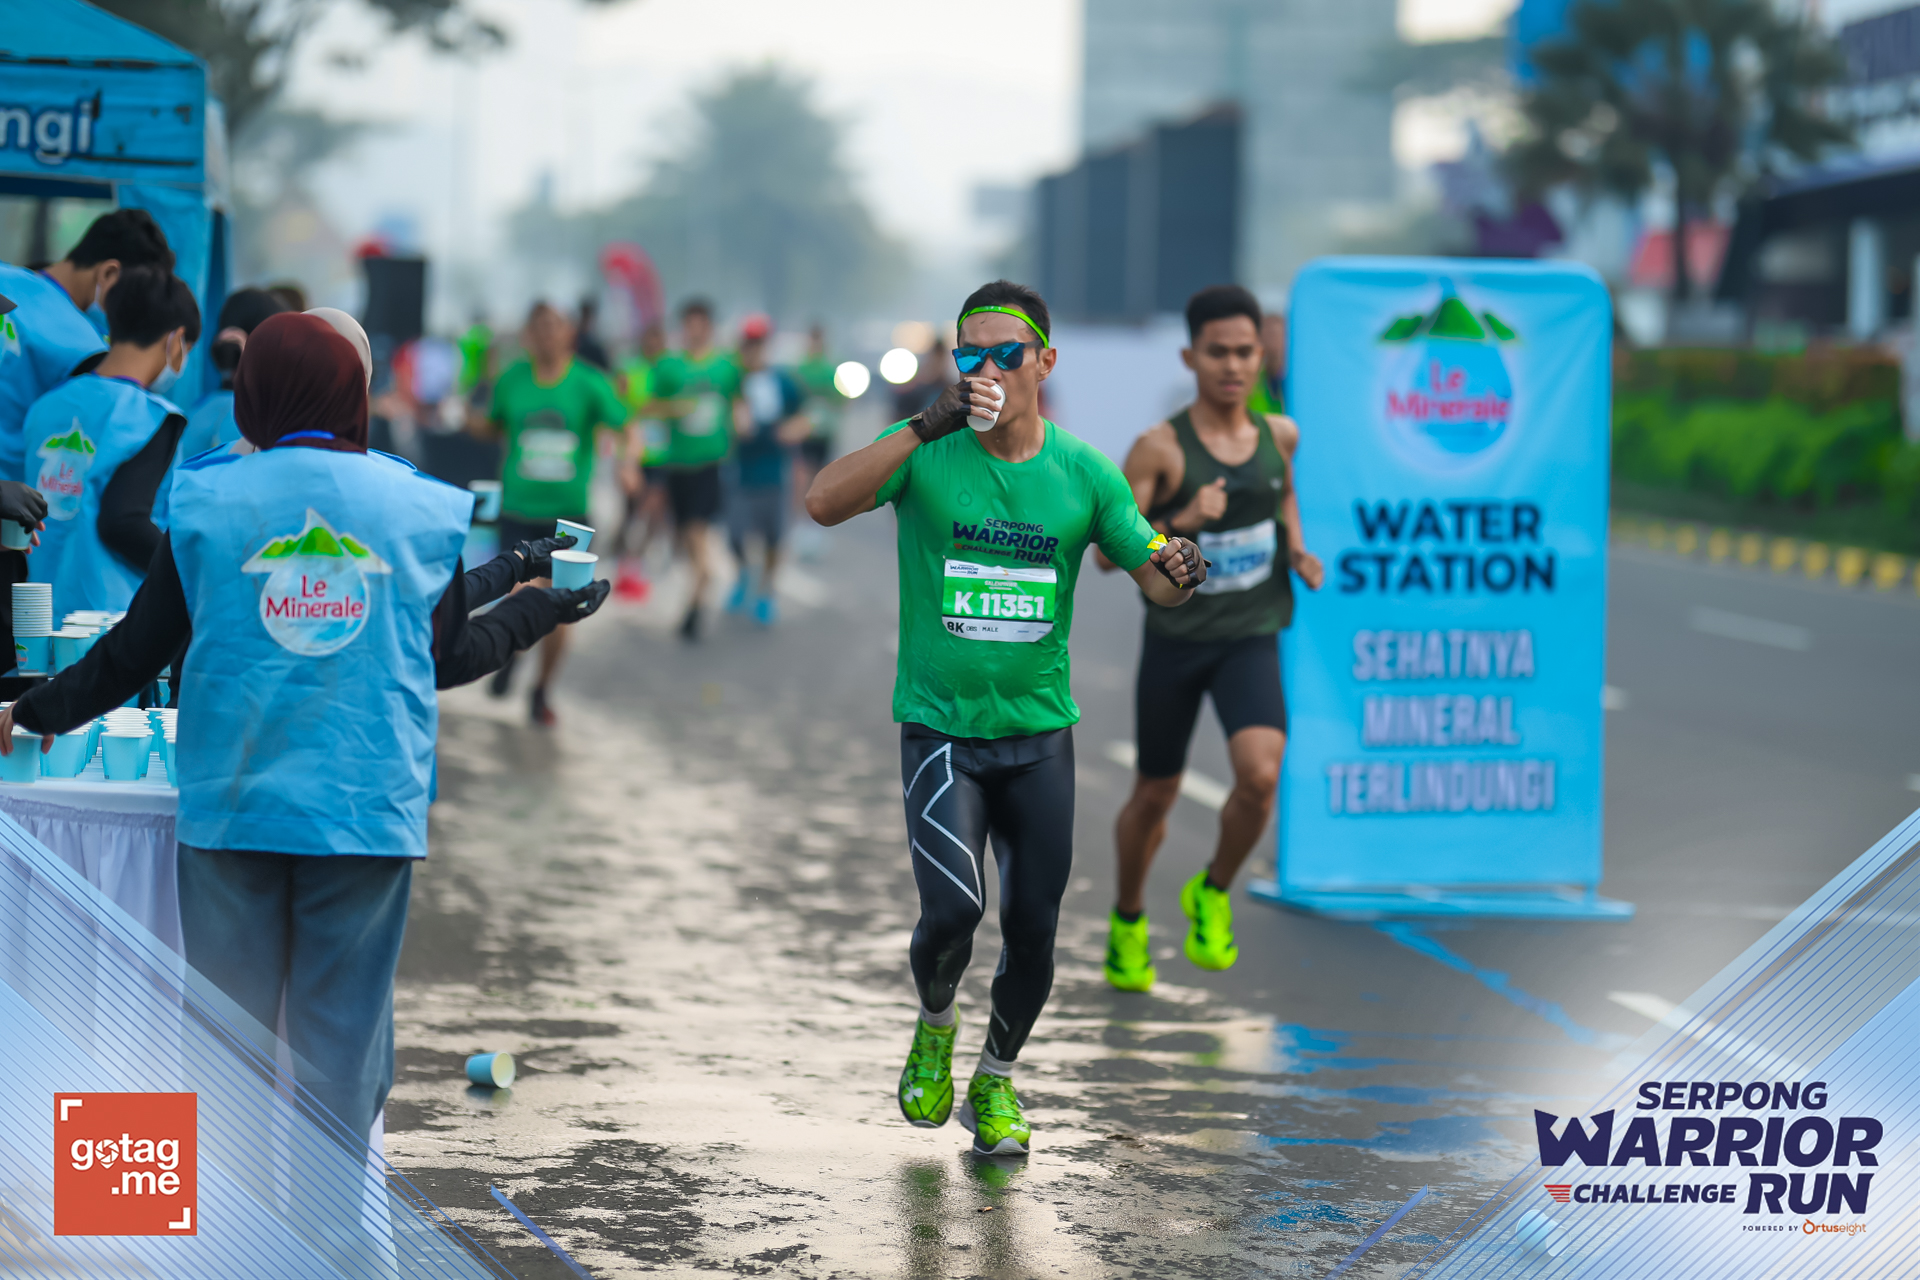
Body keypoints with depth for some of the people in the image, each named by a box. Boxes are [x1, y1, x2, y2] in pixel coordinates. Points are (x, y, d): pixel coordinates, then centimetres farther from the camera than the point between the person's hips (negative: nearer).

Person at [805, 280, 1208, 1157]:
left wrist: (1178, 571, -20)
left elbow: (1156, 580, 5)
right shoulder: (926, 455, -8)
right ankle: (934, 1027, 15)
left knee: (1033, 932, 4)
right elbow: (823, 505, -24)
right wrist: (925, 428, -33)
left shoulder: (1084, 473, 0)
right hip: (940, 729, -2)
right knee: (953, 909, -19)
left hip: (1039, 733, 2)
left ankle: (997, 1082, 30)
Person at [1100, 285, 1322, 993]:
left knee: (1260, 774, -22)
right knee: (1155, 795, 12)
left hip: (1251, 638, 2)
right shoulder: (1160, 448, -13)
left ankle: (1213, 894, 6)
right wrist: (1181, 523, -30)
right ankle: (1128, 920, 39)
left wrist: (1297, 550, 6)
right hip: (1175, 638, -2)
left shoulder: (1278, 434, 0)